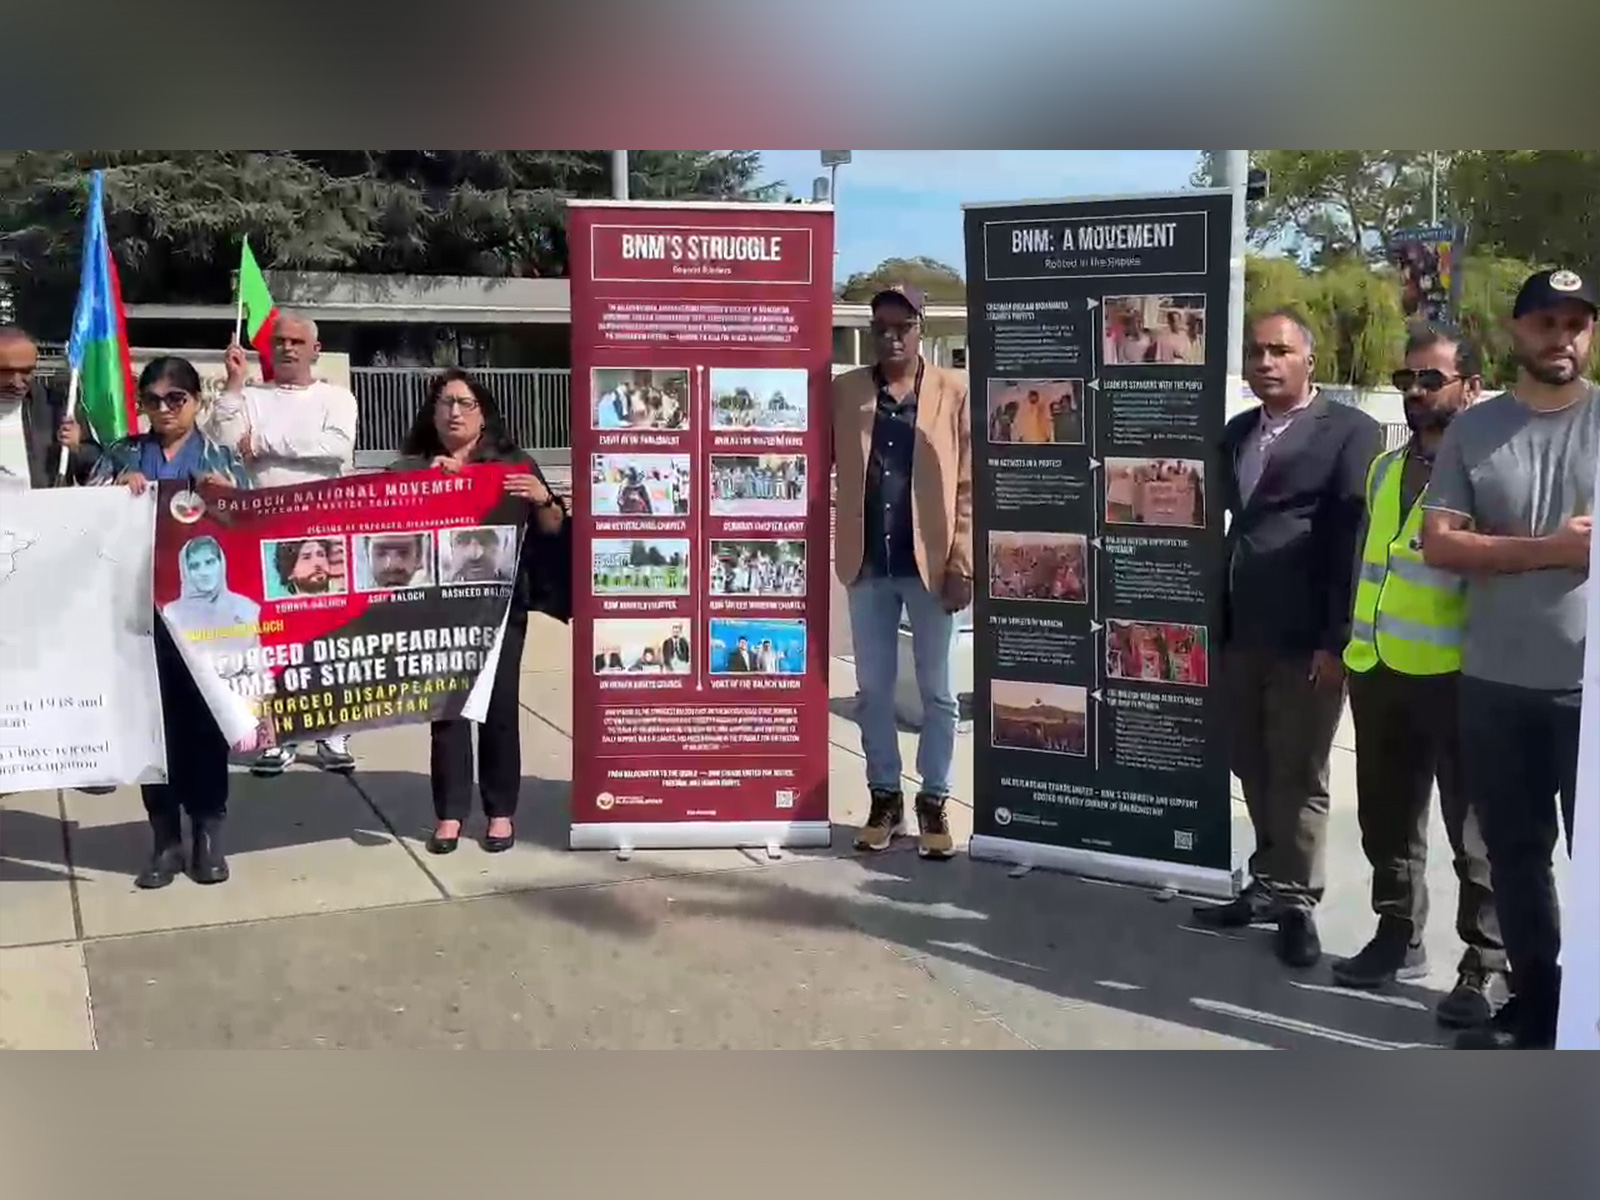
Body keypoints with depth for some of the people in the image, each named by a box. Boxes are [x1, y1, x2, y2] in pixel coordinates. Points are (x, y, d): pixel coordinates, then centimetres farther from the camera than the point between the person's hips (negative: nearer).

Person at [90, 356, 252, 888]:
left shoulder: (221, 457, 9)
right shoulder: (123, 454, 13)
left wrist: (227, 493, -15)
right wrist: (117, 487, -12)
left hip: (205, 607, -1)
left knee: (205, 714, 2)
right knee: (152, 715, 1)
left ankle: (207, 833, 10)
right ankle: (165, 837, 9)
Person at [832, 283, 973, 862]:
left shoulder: (955, 392, 0)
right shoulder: (843, 392, 7)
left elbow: (969, 486, -2)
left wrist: (962, 563, -9)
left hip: (930, 562, -2)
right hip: (867, 563, 2)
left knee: (936, 691, 6)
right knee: (873, 688, 9)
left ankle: (934, 802, 17)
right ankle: (884, 796, 21)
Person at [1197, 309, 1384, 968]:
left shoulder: (1351, 431, -7)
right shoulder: (1236, 433, 13)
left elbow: (1356, 541, -12)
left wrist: (1338, 640, -16)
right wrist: (1215, 619, 10)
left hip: (1306, 641, -6)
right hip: (1240, 634, 6)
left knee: (1298, 778, 3)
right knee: (1253, 770, 14)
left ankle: (1296, 901, 17)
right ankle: (1270, 885, 28)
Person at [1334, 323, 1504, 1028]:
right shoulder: (1385, 469, 15)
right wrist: (1345, 644, 18)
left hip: (1456, 673, -7)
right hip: (1377, 669, 7)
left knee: (1471, 825, 3)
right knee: (1386, 815, 15)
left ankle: (1485, 967, 13)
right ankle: (1398, 938, 29)